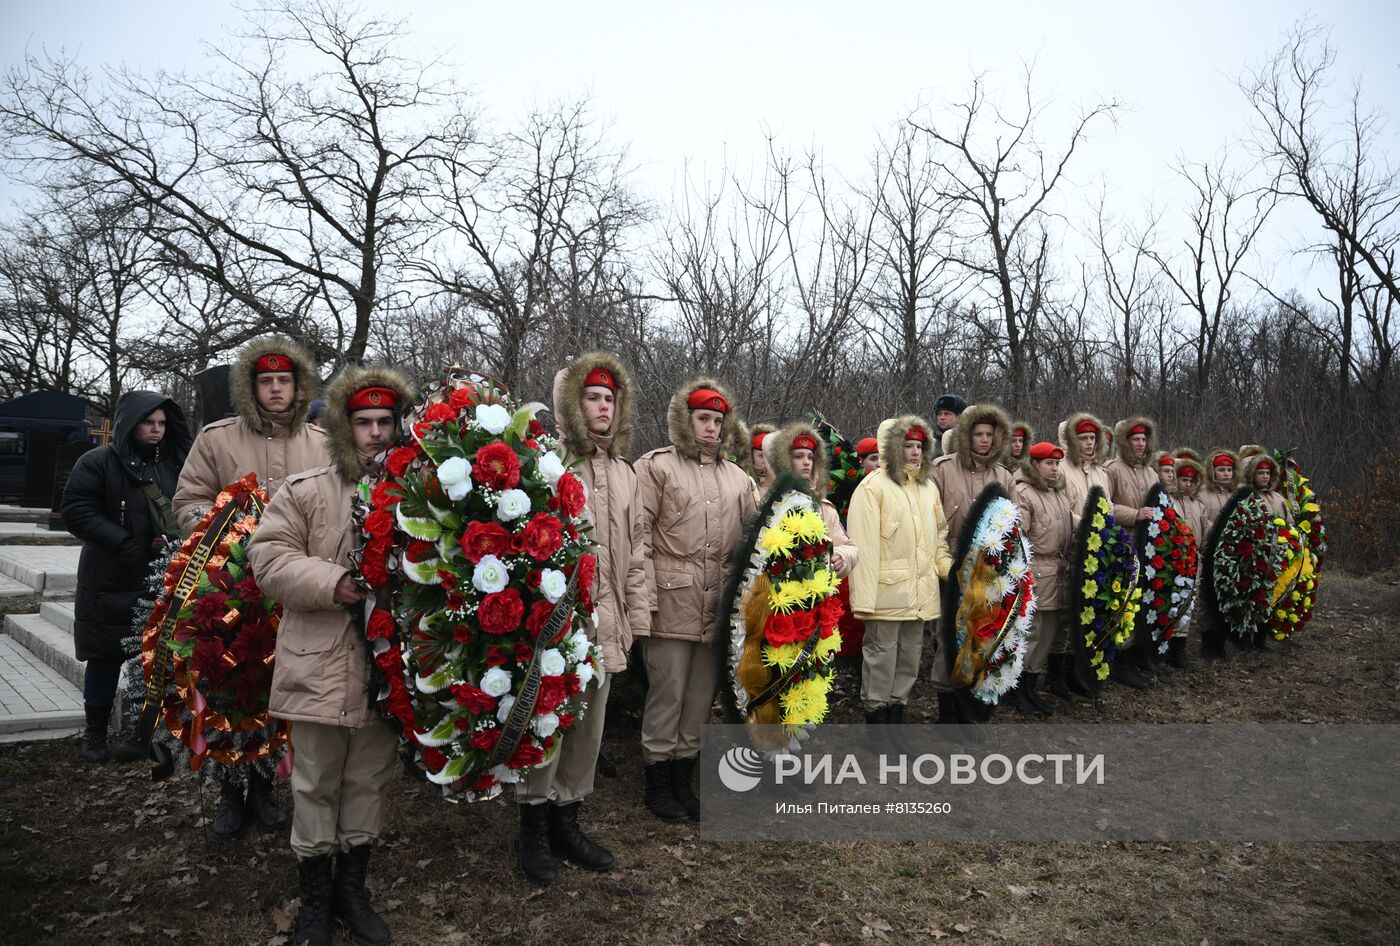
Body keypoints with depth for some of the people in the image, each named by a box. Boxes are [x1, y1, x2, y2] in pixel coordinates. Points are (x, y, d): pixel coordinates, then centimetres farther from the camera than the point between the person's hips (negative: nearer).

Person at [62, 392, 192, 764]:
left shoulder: (174, 463, 8)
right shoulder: (97, 462, -3)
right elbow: (75, 510, -8)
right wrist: (123, 543, -17)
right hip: (111, 581, -2)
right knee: (105, 658, 8)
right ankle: (95, 733, 23)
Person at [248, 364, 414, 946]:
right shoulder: (306, 492, -2)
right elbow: (269, 557, -7)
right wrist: (332, 583, -19)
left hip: (386, 668, 2)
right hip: (319, 668, -2)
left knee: (370, 782, 15)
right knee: (316, 785, 11)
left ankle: (352, 888, 34)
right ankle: (315, 899, 29)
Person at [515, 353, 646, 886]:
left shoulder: (624, 473, 13)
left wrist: (634, 615, 13)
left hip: (605, 627, 6)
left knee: (589, 728, 15)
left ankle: (567, 820, 31)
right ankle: (534, 829, 21)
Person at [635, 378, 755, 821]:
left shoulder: (738, 479, 15)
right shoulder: (655, 466, -1)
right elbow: (639, 537, -7)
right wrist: (644, 601, -13)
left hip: (718, 609, 5)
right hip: (671, 604, -5)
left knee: (701, 697, 12)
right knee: (667, 693, 1)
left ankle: (684, 779, 26)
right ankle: (658, 782, 18)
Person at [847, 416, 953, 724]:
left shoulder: (928, 486, 14)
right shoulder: (873, 487, -9)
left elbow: (940, 535, 23)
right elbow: (863, 545, -14)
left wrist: (948, 569, 6)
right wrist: (864, 599, -18)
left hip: (921, 593, 7)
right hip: (888, 592, -7)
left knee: (910, 657, 14)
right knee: (882, 656, 0)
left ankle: (897, 708, 26)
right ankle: (876, 714, 12)